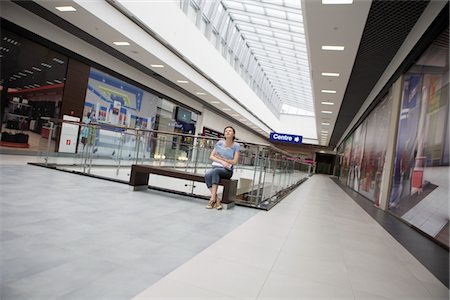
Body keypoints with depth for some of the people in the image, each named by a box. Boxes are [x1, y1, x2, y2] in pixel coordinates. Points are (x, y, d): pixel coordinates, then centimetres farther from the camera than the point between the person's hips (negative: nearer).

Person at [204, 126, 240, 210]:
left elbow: (235, 161, -4)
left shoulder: (236, 146, 1)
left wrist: (220, 158, -6)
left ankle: (212, 198, -35)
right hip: (215, 167, 3)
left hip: (227, 170, -2)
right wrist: (222, 162, -12)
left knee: (215, 171, -36)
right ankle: (216, 199, -29)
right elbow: (211, 156, 4)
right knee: (207, 175, -32)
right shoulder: (219, 143, 8)